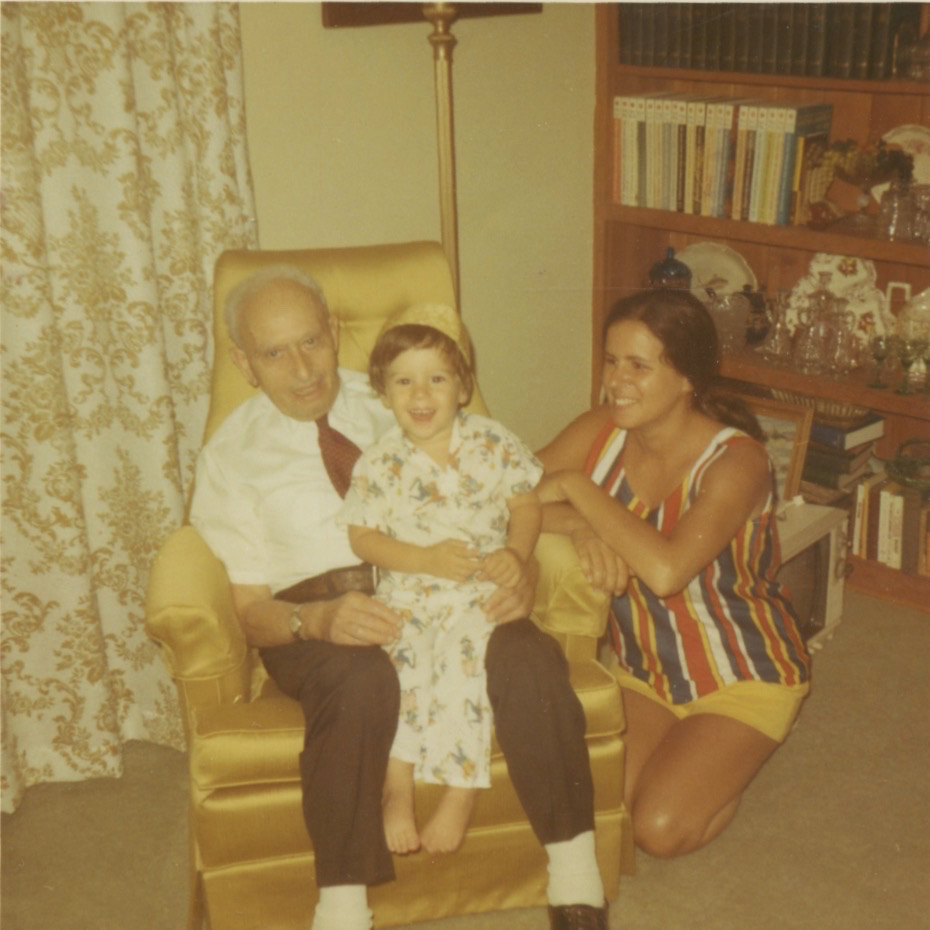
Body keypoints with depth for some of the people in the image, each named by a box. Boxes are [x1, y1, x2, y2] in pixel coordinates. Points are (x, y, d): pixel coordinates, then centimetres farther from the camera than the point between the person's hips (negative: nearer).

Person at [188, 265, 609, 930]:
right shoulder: (232, 455, 7)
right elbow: (246, 608, 1)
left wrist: (519, 573, -11)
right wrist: (317, 620, -23)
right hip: (312, 615, -2)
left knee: (528, 655, -29)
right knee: (361, 679, -37)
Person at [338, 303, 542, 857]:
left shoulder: (493, 444, 0)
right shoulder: (380, 463, -2)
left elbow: (527, 504, 6)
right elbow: (361, 537, -2)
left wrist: (515, 553, -13)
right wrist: (426, 559, -15)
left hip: (483, 593, 0)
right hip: (408, 596, 0)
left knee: (463, 656, -25)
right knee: (402, 658, -26)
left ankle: (461, 794, -12)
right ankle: (398, 790, -12)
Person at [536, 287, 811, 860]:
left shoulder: (735, 460, -25)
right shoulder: (602, 431, -8)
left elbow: (665, 570, -40)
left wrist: (578, 488, -30)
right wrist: (580, 526, -29)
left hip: (741, 675, -5)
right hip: (645, 668, 5)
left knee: (661, 828, -15)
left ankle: (737, 757, 15)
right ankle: (693, 750, 19)